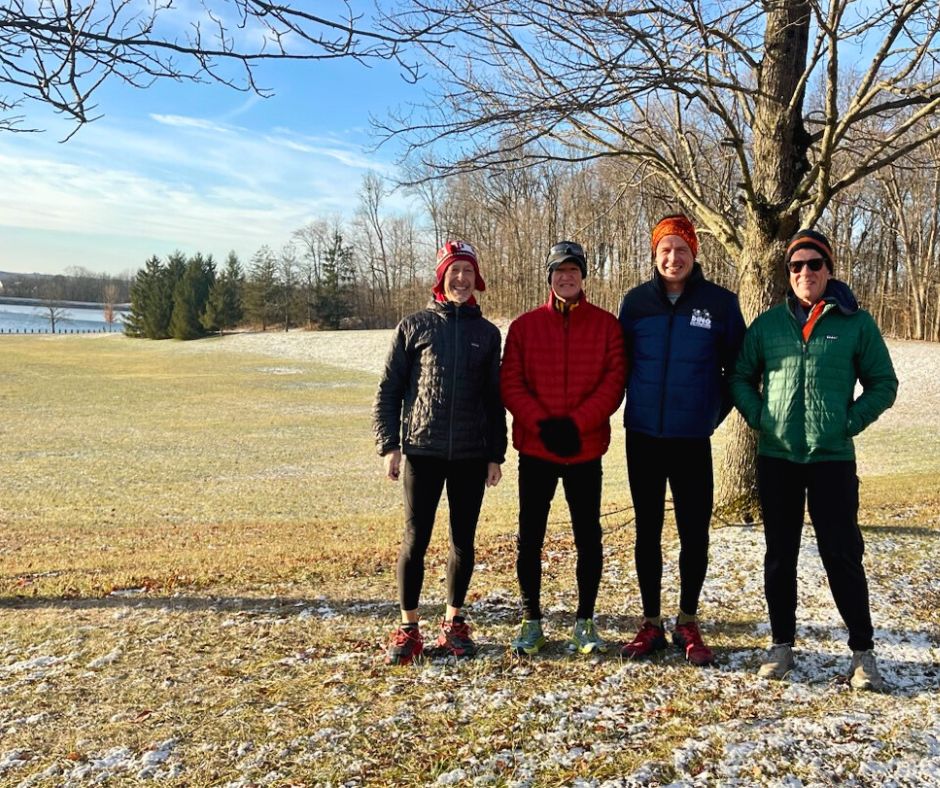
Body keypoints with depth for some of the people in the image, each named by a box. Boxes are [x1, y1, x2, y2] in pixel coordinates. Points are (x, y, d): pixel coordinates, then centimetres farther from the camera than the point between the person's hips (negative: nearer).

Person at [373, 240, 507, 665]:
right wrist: (389, 445, -6)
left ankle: (454, 623, 25)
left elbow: (494, 399, 11)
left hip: (471, 455, 2)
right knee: (415, 539, 1)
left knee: (463, 541, 9)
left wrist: (496, 454, 7)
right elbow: (388, 390, 2)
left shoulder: (487, 333, 9)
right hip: (422, 451, -2)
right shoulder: (414, 325, 3)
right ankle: (408, 628, 15)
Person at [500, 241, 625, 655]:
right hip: (535, 449, 0)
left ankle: (585, 622, 24)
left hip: (586, 450, 0)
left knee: (588, 537, 8)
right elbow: (511, 384, -2)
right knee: (529, 538, 5)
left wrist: (576, 424, -15)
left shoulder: (606, 325, 4)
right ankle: (532, 621, 21)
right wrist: (542, 424, -15)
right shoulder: (524, 326, 5)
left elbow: (614, 382, -4)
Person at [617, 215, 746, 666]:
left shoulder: (720, 303, -1)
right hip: (643, 438, 1)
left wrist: (714, 412, 4)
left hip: (693, 440, -1)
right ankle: (651, 623, 22)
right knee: (647, 532, 9)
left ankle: (688, 624, 23)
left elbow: (736, 367, 6)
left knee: (694, 532, 5)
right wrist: (635, 406, 9)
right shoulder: (636, 301, 3)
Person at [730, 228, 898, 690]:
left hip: (832, 458, -2)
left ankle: (863, 652, 17)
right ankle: (782, 644, 24)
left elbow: (883, 384, 5)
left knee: (842, 554, 1)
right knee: (779, 556, 10)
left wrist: (850, 422, -6)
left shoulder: (856, 323, 1)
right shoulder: (768, 324, 6)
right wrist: (760, 418, -2)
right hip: (776, 457, 2)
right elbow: (740, 378, 11)